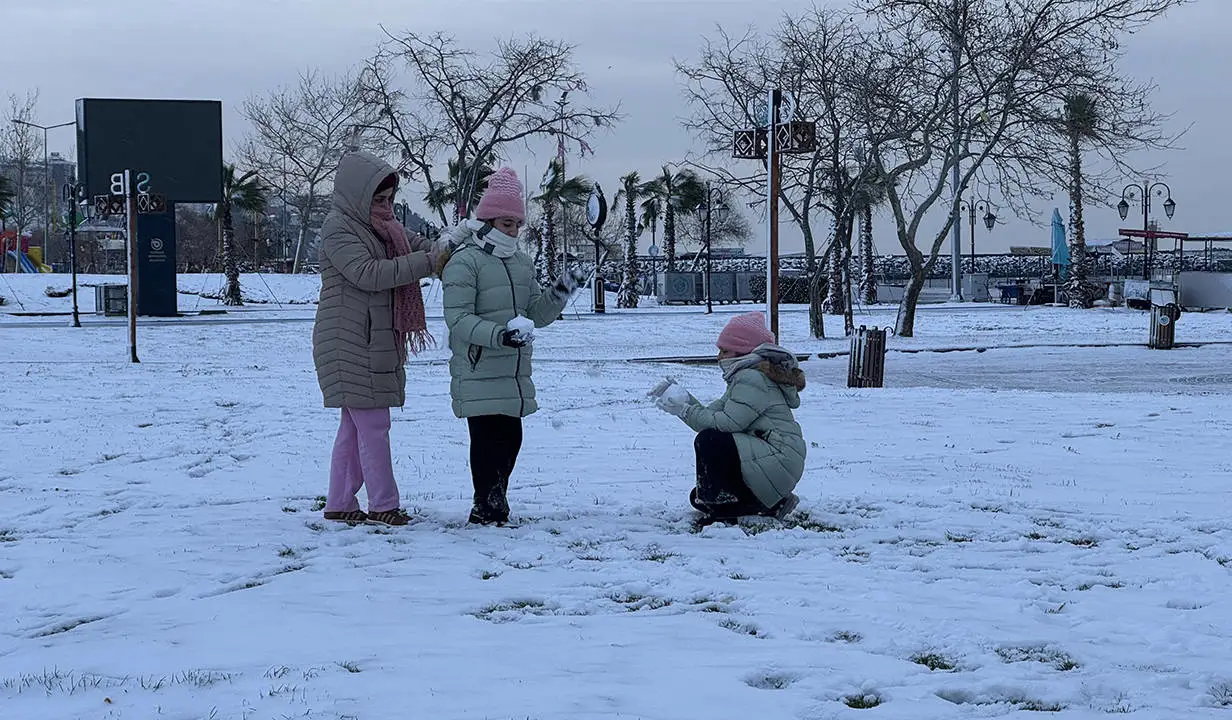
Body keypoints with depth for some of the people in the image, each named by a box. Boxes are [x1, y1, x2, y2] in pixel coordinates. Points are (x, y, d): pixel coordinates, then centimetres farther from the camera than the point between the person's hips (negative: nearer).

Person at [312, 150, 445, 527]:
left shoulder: (380, 226, 17)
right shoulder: (338, 228, -12)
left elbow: (417, 244, 21)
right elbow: (367, 273, -23)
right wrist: (428, 262, -23)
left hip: (377, 341, 10)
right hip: (349, 343, -10)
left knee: (356, 425, 12)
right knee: (373, 424, -8)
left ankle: (339, 504, 18)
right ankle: (383, 506, -3)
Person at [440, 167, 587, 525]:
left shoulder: (522, 263, 15)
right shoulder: (465, 261, -9)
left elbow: (537, 315, 17)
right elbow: (458, 318, -17)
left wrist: (559, 292, -2)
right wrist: (499, 334, -29)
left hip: (515, 373, 7)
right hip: (478, 372, -7)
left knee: (510, 438, 9)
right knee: (488, 438, -7)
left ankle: (494, 506, 19)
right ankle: (487, 508, 0)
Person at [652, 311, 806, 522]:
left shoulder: (752, 378, -15)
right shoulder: (745, 376, 19)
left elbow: (726, 423, -22)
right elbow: (712, 413, 13)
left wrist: (685, 410, -16)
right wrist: (683, 398, 1)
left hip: (778, 461, -11)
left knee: (709, 441, -25)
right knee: (699, 497, 14)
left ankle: (720, 506, -15)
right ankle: (771, 505, 11)